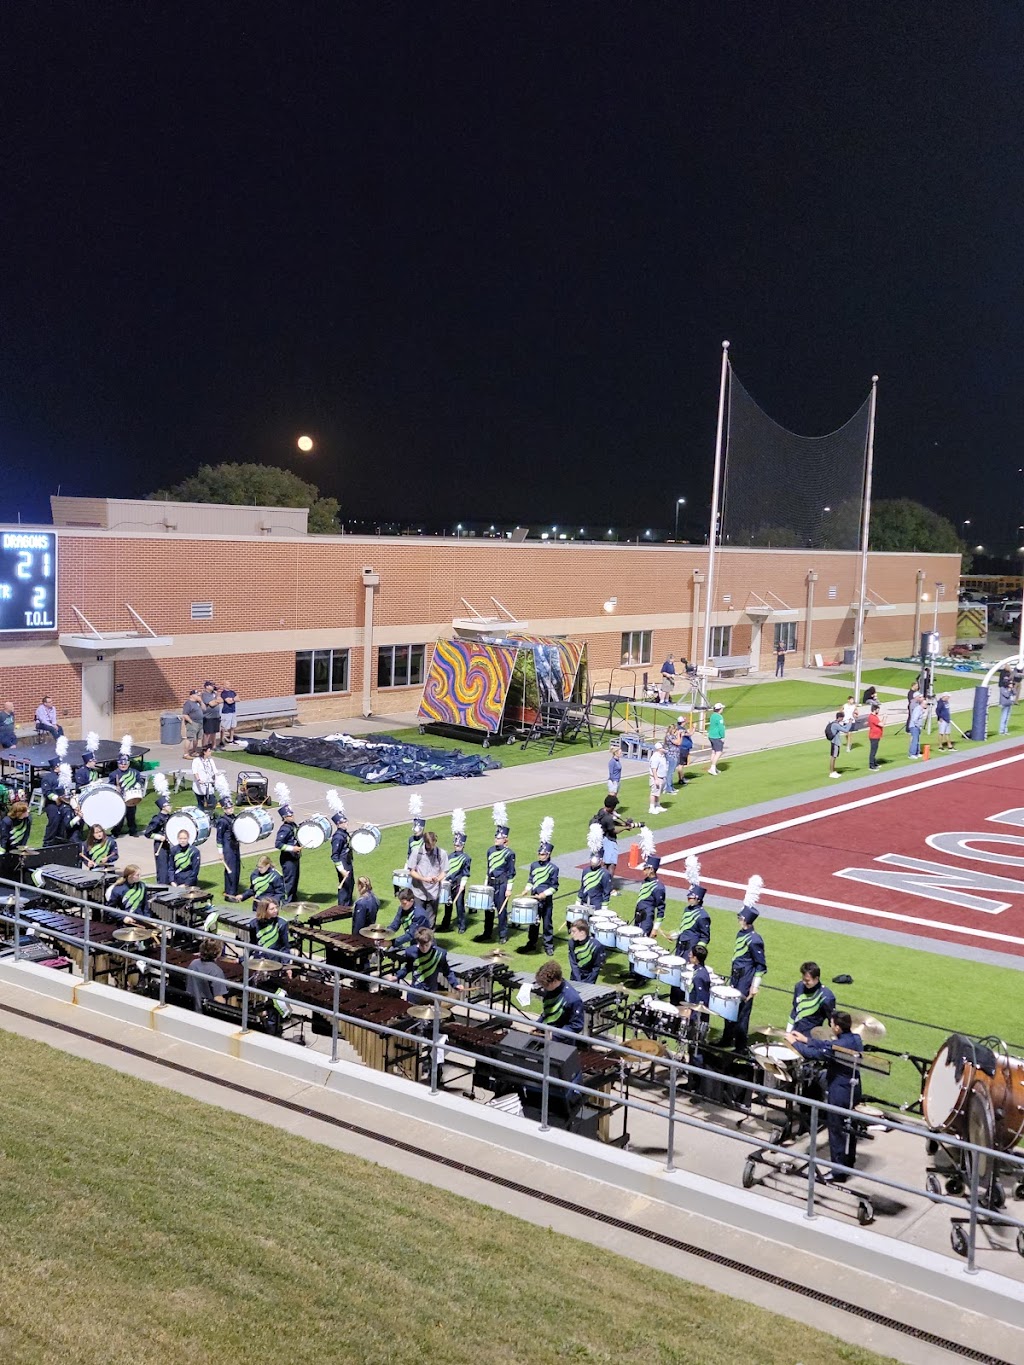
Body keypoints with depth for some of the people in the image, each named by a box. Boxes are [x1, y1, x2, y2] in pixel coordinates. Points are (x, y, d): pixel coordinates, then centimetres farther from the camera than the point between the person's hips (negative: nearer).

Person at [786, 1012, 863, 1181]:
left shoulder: (838, 1046, -26)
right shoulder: (856, 1039, 0)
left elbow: (814, 1053, -20)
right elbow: (826, 1045, 10)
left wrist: (794, 1042, -7)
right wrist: (805, 1039, 13)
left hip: (839, 1093, -8)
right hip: (853, 1090, 8)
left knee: (837, 1131, 3)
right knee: (849, 1128, 21)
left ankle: (838, 1172, 10)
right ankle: (849, 1164, 35)